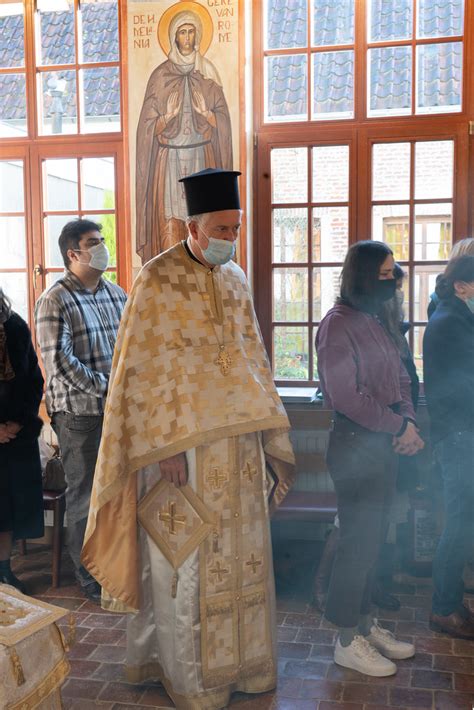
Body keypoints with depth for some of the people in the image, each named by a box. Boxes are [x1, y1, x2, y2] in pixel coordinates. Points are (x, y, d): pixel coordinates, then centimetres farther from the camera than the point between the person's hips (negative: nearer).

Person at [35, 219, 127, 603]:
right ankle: (88, 573, 19)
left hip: (120, 407, 6)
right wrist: (105, 387, -16)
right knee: (84, 493, 4)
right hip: (79, 412, -6)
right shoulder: (55, 301, -9)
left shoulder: (116, 293, 10)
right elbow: (59, 361, -16)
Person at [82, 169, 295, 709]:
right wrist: (165, 446, -17)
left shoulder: (235, 280, 10)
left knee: (238, 551, 14)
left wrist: (266, 431, 10)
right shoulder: (157, 280, -9)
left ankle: (239, 657, 31)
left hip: (237, 442, 6)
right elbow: (143, 368, -12)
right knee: (185, 556, 4)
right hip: (182, 442, -6)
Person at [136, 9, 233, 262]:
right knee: (169, 227, -7)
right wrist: (169, 115, -9)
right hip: (169, 160, -1)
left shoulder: (208, 73, 8)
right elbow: (149, 126, 3)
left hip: (202, 158, 1)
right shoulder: (160, 75, 4)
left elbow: (222, 123, 6)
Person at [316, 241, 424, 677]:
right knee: (359, 542, 1)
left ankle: (366, 625, 30)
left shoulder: (376, 322, 13)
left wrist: (409, 421, -5)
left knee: (373, 540, 16)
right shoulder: (339, 323, -13)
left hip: (384, 444, 8)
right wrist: (399, 425, -14)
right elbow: (346, 395, -20)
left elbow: (400, 380, 14)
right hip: (355, 445, -8)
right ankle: (348, 642, 15)